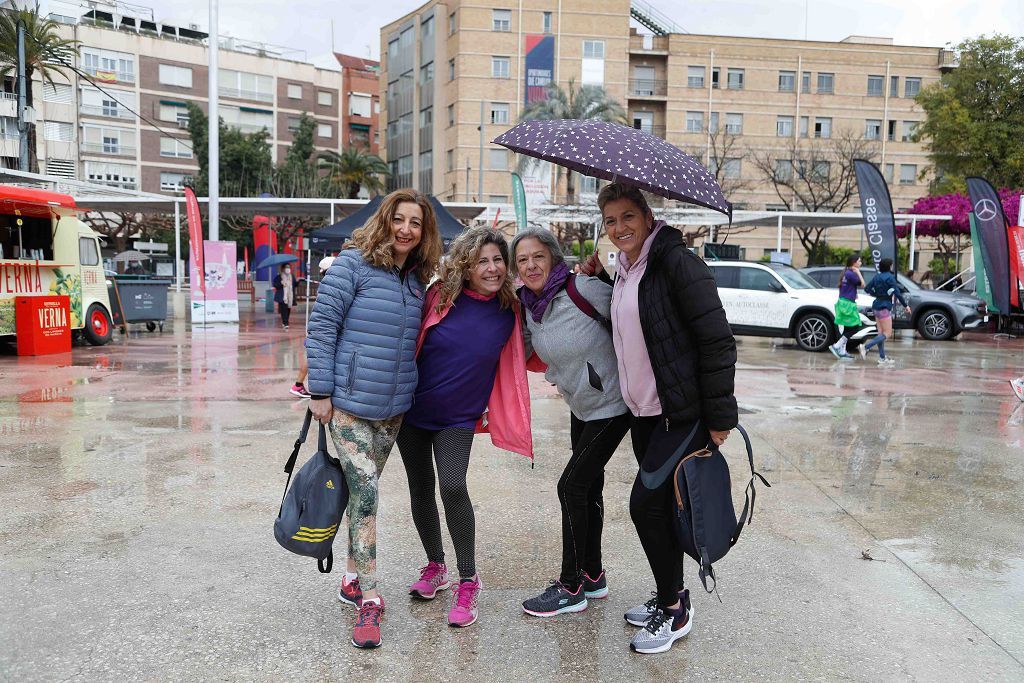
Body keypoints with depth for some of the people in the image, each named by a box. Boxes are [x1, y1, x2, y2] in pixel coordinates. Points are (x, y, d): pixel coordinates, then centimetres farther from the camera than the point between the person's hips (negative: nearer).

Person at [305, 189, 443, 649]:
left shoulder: (418, 280, 9)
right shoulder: (352, 265, -10)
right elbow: (321, 325, -11)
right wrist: (320, 391, -13)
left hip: (393, 407, 6)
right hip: (348, 403, -6)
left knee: (363, 492, 16)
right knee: (364, 493, -10)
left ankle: (353, 580, 30)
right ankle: (369, 598, -1)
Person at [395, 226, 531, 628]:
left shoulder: (510, 311, -7)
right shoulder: (440, 296, -11)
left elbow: (522, 360, 7)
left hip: (458, 417, -1)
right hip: (412, 410, 1)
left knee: (453, 487, -18)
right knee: (421, 489, 11)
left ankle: (468, 581, 0)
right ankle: (435, 566, 33)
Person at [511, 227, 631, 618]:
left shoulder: (583, 289, -24)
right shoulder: (528, 306, -3)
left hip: (611, 405, -7)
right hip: (580, 405, 7)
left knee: (572, 486, -7)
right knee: (589, 485, 15)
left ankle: (571, 588, 8)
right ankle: (594, 577, 31)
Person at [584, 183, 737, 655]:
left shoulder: (676, 262, -15)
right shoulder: (622, 271, 11)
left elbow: (717, 341, -17)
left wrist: (720, 417, -17)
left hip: (684, 413, -8)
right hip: (644, 411, 8)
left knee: (647, 503, -7)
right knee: (659, 504, 14)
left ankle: (674, 612, 12)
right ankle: (672, 596, 32)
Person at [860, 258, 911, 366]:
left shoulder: (877, 276, 9)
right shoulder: (890, 277, -13)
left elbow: (867, 288, 12)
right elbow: (897, 293, -14)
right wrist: (906, 305, -6)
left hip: (876, 306, 8)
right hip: (884, 307, -8)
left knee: (881, 332, 10)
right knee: (887, 333, -3)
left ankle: (882, 358, 12)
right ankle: (866, 347, -15)